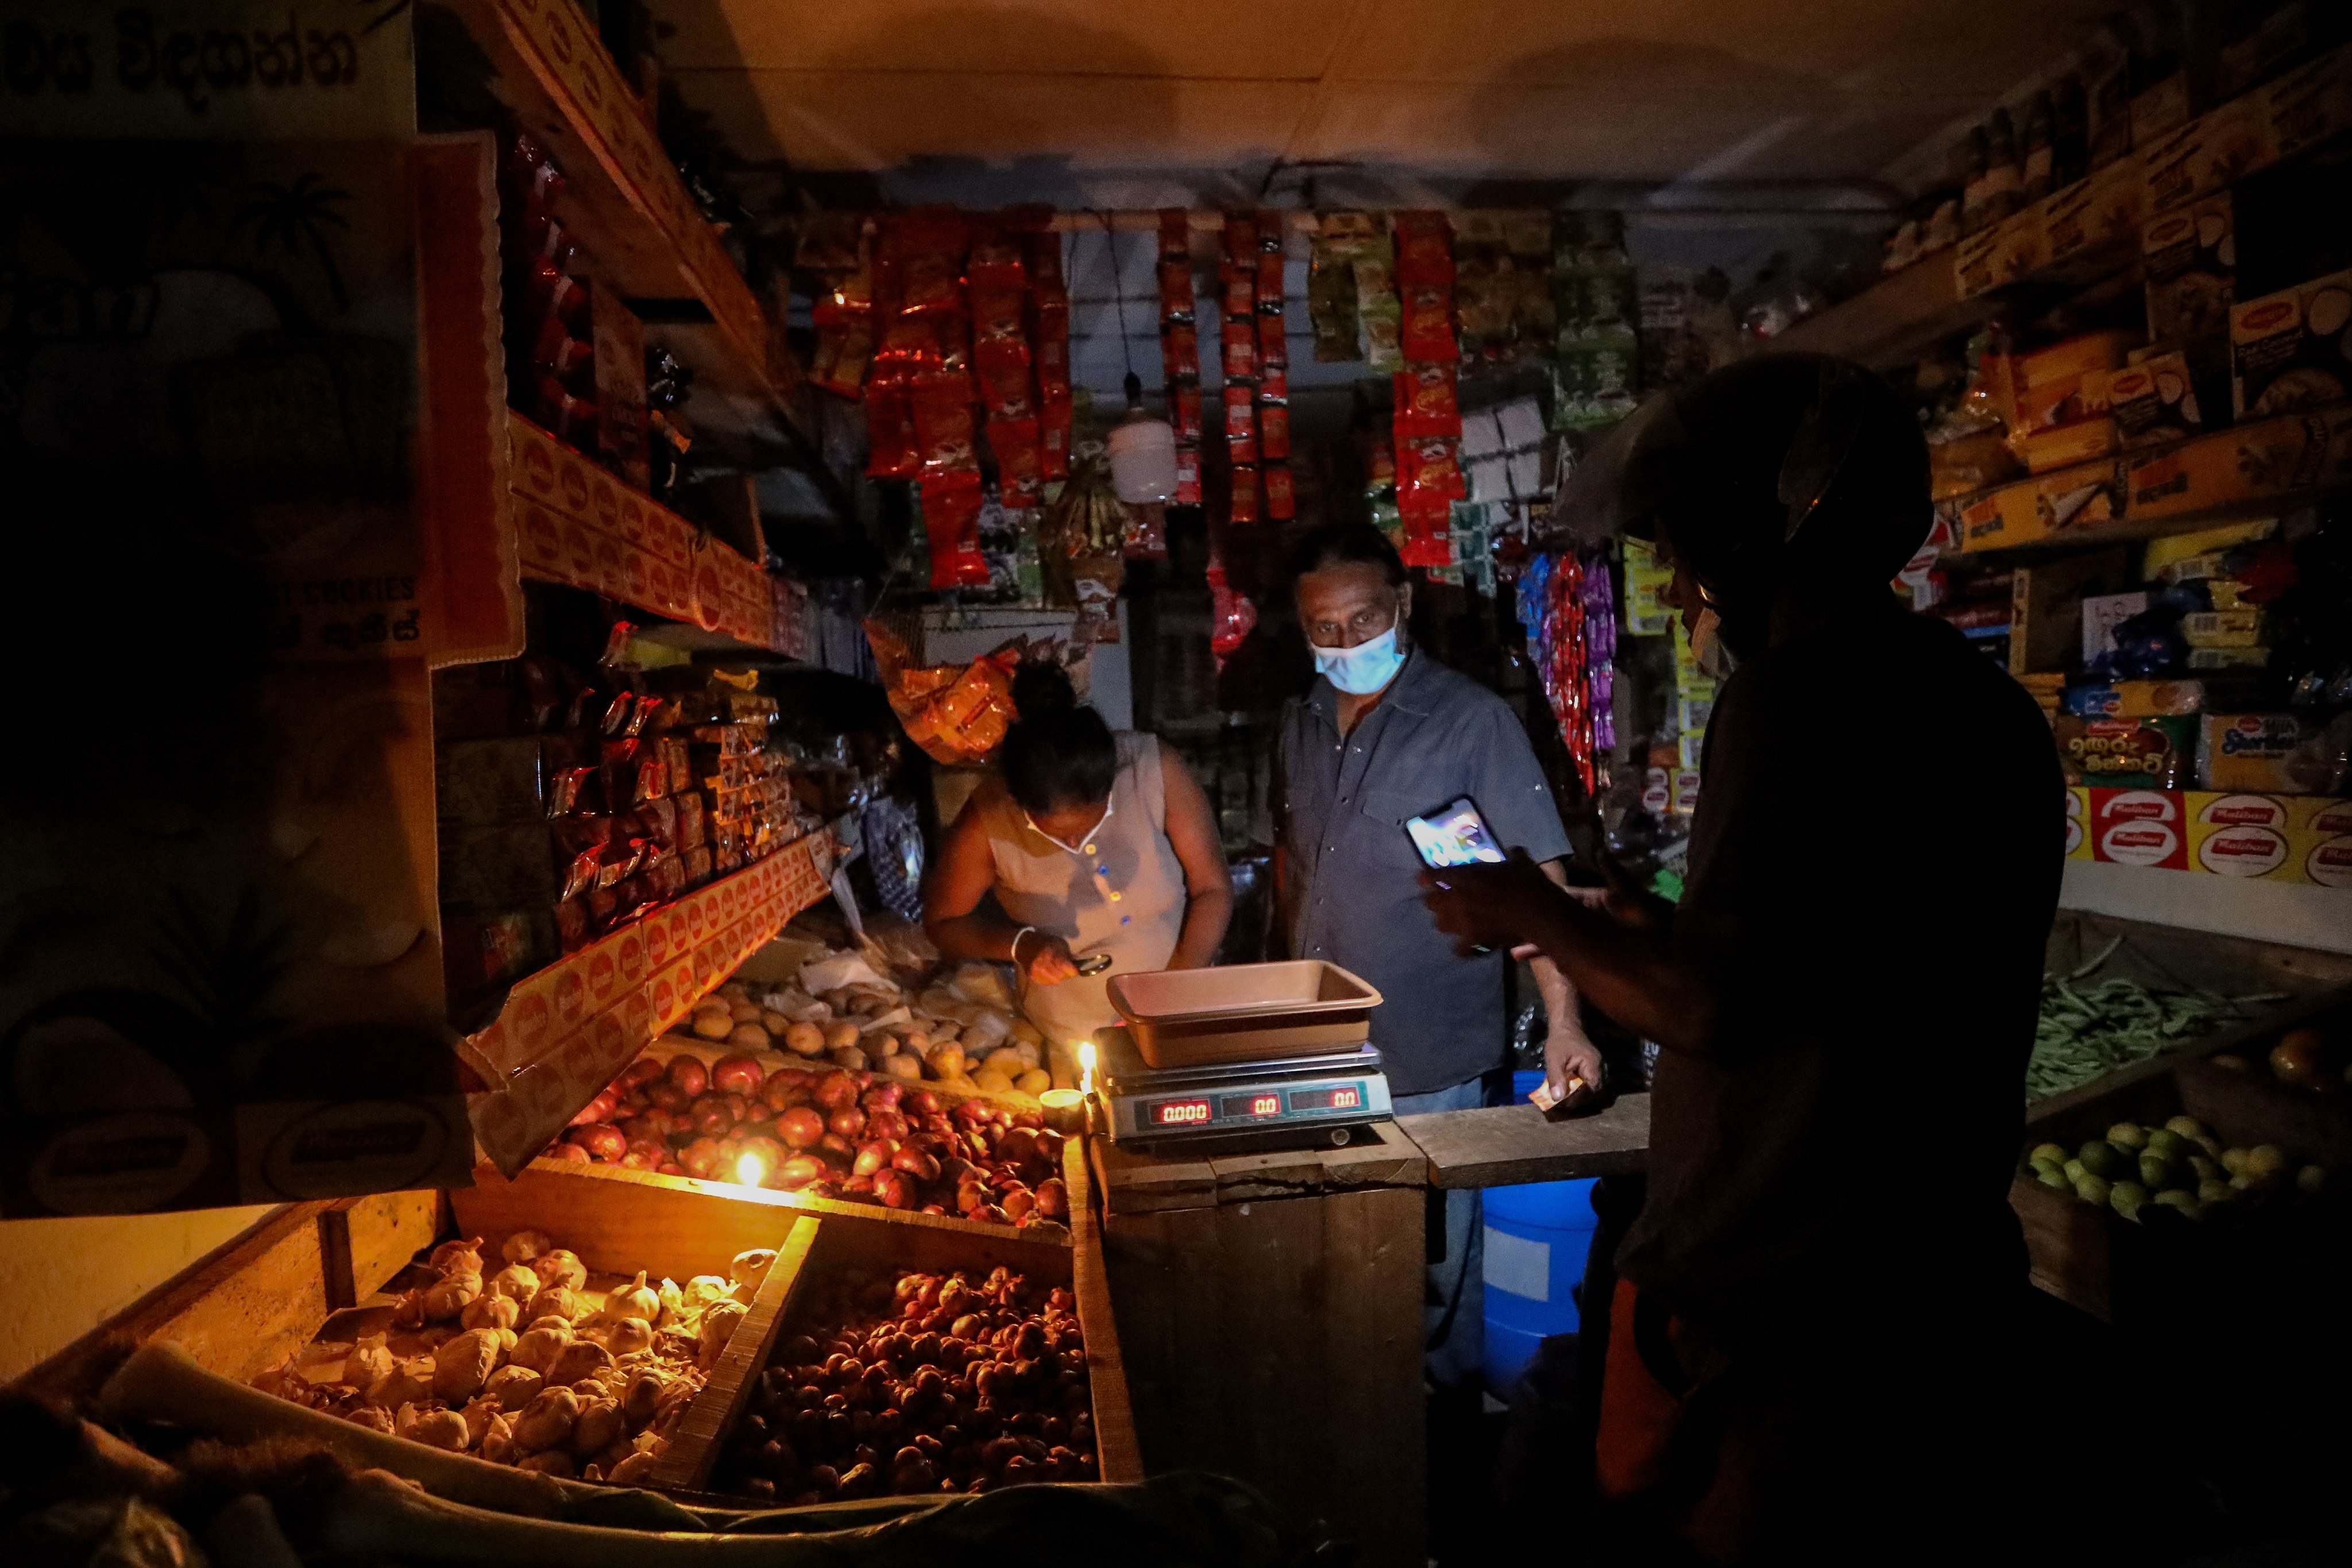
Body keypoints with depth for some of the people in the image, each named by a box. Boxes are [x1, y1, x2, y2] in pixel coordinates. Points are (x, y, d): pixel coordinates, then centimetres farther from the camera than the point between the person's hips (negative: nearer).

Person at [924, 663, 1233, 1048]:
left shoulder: (1155, 769, -20)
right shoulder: (987, 822, -21)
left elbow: (1214, 888, -10)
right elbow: (940, 922, -4)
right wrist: (1017, 944, -22)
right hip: (1078, 1039, -4)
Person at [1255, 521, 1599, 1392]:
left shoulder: (1472, 721, -11)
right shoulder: (1300, 723, 7)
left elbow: (1536, 881, -15)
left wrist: (1562, 1024, -24)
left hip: (1427, 1063, -5)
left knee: (1434, 1263, 8)